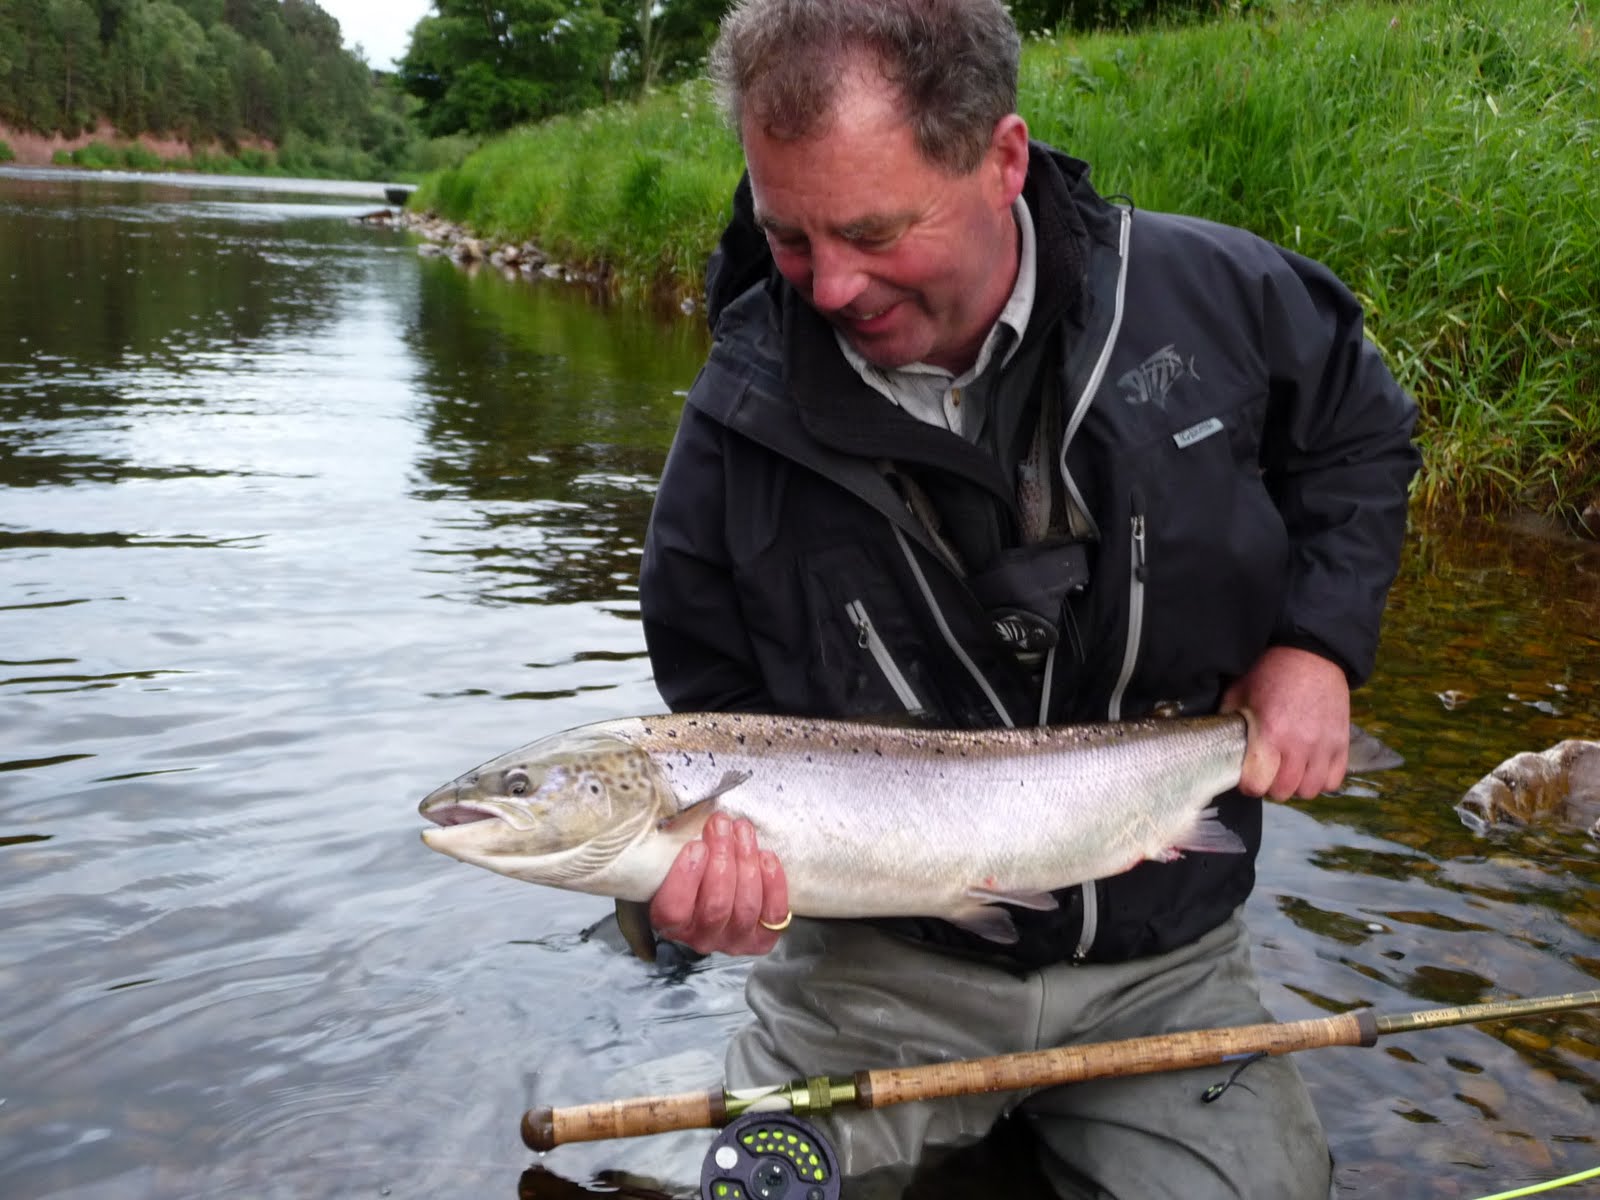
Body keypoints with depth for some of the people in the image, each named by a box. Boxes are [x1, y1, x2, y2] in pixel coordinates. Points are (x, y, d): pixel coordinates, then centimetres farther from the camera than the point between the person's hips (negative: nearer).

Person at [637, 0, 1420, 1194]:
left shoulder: (1214, 294, -11)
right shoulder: (741, 429, -15)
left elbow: (1359, 439, 10)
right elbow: (724, 717, -3)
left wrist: (1319, 639, -5)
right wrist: (716, 868, -24)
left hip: (1165, 954, 2)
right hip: (880, 962, -1)